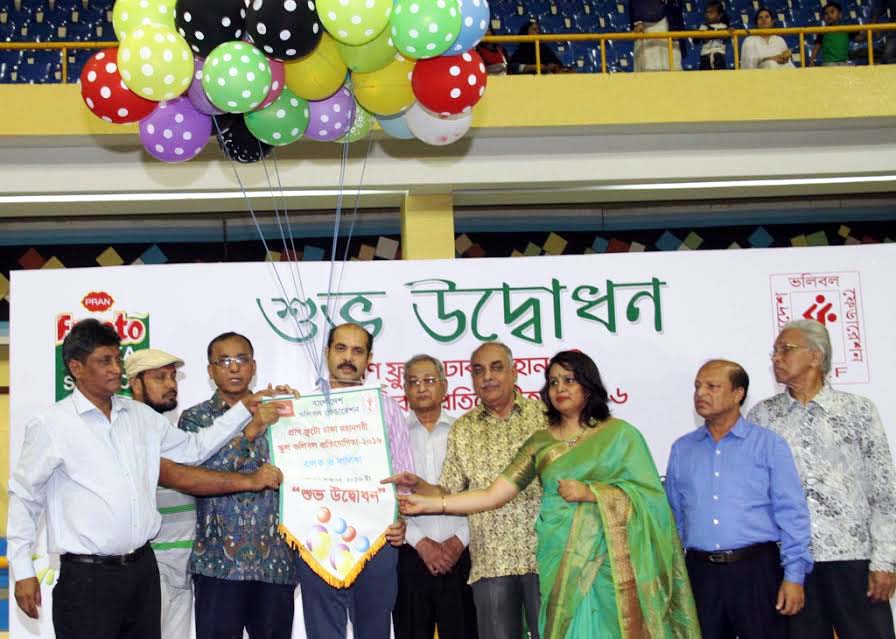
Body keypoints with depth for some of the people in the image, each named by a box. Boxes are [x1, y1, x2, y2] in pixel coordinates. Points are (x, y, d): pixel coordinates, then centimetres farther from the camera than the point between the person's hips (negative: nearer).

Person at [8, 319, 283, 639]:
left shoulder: (140, 416, 10)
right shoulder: (50, 426, -6)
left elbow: (194, 447, 21)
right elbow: (24, 497, -1)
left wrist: (243, 410, 15)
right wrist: (22, 571, -3)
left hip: (143, 567, 6)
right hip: (87, 576, -5)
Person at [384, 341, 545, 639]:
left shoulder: (544, 414, 6)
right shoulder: (462, 430, 12)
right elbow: (449, 496, 10)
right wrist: (417, 485, -7)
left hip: (544, 555, -1)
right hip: (491, 562, 2)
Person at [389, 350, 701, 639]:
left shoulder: (620, 434, 2)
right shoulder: (540, 444, 7)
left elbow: (648, 494, -6)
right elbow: (492, 495, 0)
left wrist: (589, 492, -14)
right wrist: (429, 503, -9)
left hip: (611, 560, -2)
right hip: (561, 562, 2)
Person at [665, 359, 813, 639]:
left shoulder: (769, 445, 0)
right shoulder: (682, 450, 10)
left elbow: (791, 513, -4)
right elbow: (674, 517, 13)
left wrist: (794, 575, -10)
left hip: (756, 569, -3)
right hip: (700, 572, 3)